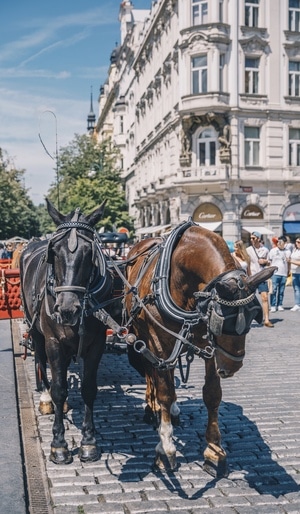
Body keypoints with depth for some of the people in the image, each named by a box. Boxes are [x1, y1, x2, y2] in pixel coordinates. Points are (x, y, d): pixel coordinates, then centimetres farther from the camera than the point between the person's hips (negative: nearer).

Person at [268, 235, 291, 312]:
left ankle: (280, 305, 13)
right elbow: (269, 261, 5)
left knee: (281, 291, 5)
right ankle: (273, 306, -4)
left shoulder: (288, 252, 10)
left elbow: (289, 263, 18)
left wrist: (288, 272, 13)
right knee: (274, 290, -7)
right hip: (275, 274, -2)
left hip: (284, 274, 2)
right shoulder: (273, 250, 2)